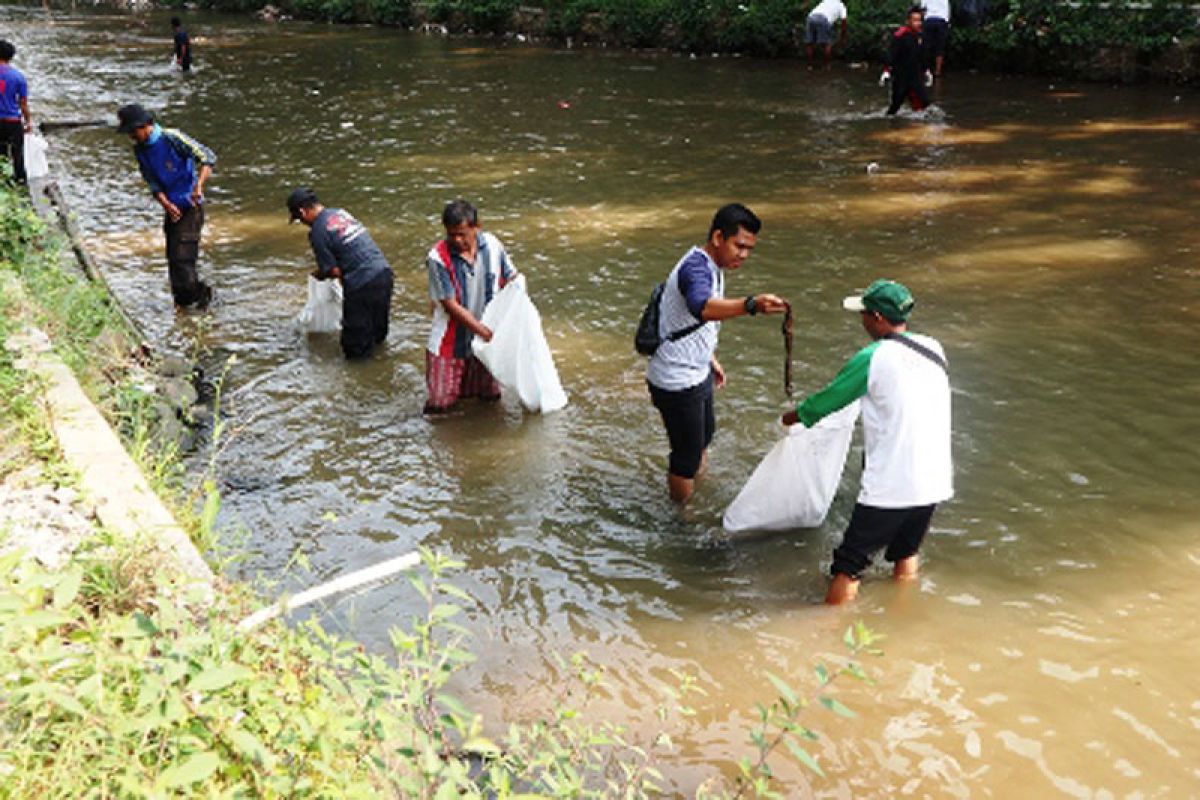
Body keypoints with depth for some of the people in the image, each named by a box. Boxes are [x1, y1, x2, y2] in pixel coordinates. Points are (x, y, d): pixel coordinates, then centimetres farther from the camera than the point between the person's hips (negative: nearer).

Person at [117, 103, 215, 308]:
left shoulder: (172, 138, -14)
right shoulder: (140, 150, 6)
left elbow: (208, 158, -17)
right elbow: (153, 184, 5)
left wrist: (198, 185, -30)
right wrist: (166, 204, -14)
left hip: (190, 206, -7)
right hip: (171, 209, 7)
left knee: (182, 257, -14)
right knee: (173, 258, 11)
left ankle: (198, 292, 1)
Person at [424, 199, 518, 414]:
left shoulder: (492, 245, -10)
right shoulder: (438, 258, -21)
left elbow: (511, 280, 3)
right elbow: (451, 306, -19)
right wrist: (485, 332, -20)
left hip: (486, 337, 3)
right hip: (451, 341, -3)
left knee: (490, 395, 14)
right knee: (439, 404, 0)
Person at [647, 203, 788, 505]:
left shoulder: (712, 267, 4)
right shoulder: (696, 267, -28)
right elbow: (702, 307, -52)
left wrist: (710, 358, 26)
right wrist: (751, 305, -66)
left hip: (696, 373, 10)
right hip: (677, 382, -10)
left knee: (704, 434, 29)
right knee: (687, 453, 6)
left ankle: (698, 477, 54)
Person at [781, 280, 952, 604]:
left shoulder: (871, 359, -12)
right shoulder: (933, 349, 6)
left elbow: (830, 398, 1)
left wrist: (795, 416, 19)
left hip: (889, 487, -7)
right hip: (934, 482, 7)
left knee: (846, 572, 2)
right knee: (906, 555, 25)